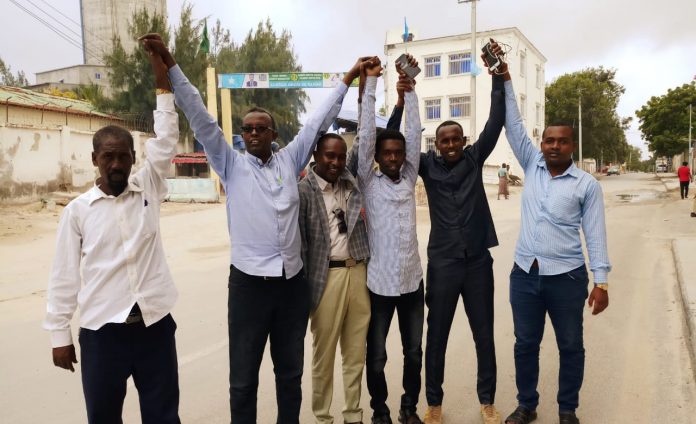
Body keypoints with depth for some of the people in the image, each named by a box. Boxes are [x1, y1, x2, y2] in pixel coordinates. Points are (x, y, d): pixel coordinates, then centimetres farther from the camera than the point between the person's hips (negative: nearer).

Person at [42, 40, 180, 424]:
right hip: (101, 331, 0)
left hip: (155, 324, 1)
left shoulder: (149, 188, 3)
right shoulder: (77, 210, 0)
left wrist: (163, 80, -14)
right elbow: (64, 275, 2)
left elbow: (165, 141, -7)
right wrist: (59, 334, 2)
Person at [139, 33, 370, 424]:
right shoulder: (232, 165, 3)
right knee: (244, 378, 7)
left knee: (290, 372, 17)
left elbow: (319, 122, 12)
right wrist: (171, 65, -7)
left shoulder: (290, 160, 8)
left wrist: (348, 79, 14)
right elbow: (201, 119, -2)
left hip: (293, 283, 2)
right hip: (249, 283, -2)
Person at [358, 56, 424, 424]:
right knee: (376, 356, 9)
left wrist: (409, 90, -6)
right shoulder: (368, 182, -3)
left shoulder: (409, 178, 5)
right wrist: (371, 83, -11)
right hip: (379, 283, -3)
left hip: (412, 281, 3)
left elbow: (415, 132, -1)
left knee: (414, 352, 14)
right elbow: (365, 134, -10)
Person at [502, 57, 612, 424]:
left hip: (566, 276, -2)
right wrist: (504, 79, -3)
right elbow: (513, 126, 2)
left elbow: (595, 234, -4)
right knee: (525, 344, 13)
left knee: (571, 347, 11)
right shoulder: (532, 166, 5)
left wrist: (601, 281, -9)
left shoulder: (587, 184, -3)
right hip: (524, 273, 3)